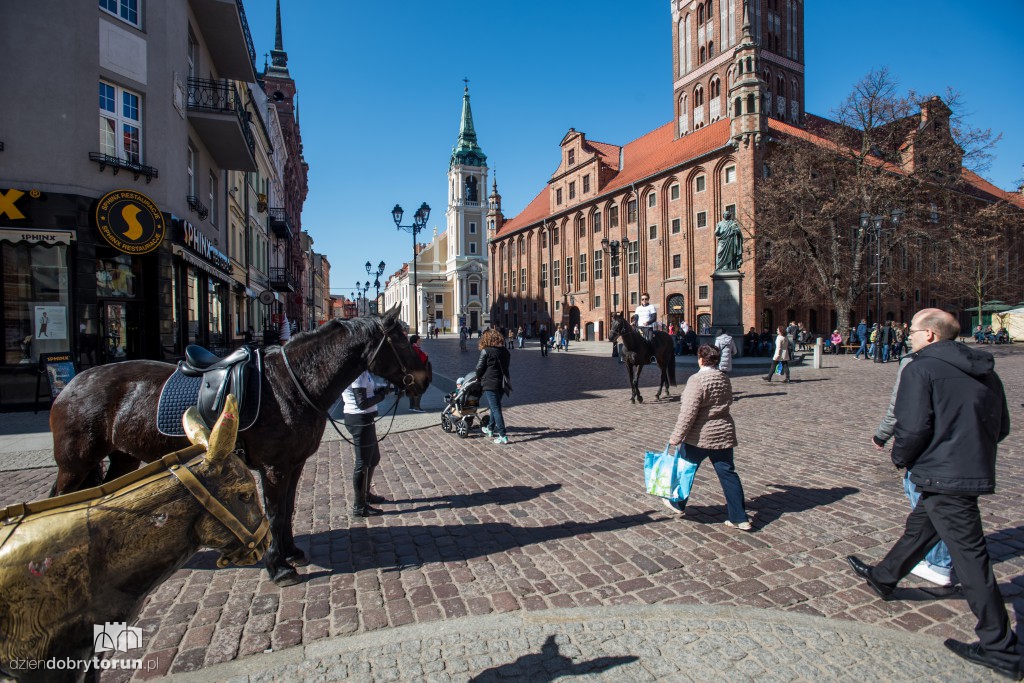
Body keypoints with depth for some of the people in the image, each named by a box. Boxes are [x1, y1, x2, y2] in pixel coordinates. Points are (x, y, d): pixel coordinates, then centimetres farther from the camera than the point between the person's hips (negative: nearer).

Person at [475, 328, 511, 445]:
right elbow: (505, 366, 12)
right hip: (502, 383, 7)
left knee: (495, 409, -4)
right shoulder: (505, 351, 7)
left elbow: (479, 367, -6)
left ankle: (503, 436, -6)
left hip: (490, 384, -7)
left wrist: (478, 378, 14)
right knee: (495, 406, 22)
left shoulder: (486, 351, -10)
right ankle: (490, 429, 39)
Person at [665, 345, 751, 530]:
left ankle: (677, 503, 32)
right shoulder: (724, 378, 4)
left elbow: (688, 412, -22)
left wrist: (676, 436, -17)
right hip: (723, 434, 6)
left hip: (699, 436, -6)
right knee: (728, 473, 8)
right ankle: (739, 518, 9)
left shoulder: (697, 380, -19)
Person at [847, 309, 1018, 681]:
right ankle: (883, 577, 42)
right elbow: (1001, 428, 15)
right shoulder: (985, 372, 10)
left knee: (970, 558, 2)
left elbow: (913, 427, -22)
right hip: (976, 472, 9)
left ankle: (1000, 649, 14)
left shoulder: (921, 369, -16)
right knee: (919, 526, 23)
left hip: (943, 476, -9)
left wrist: (900, 457, -4)